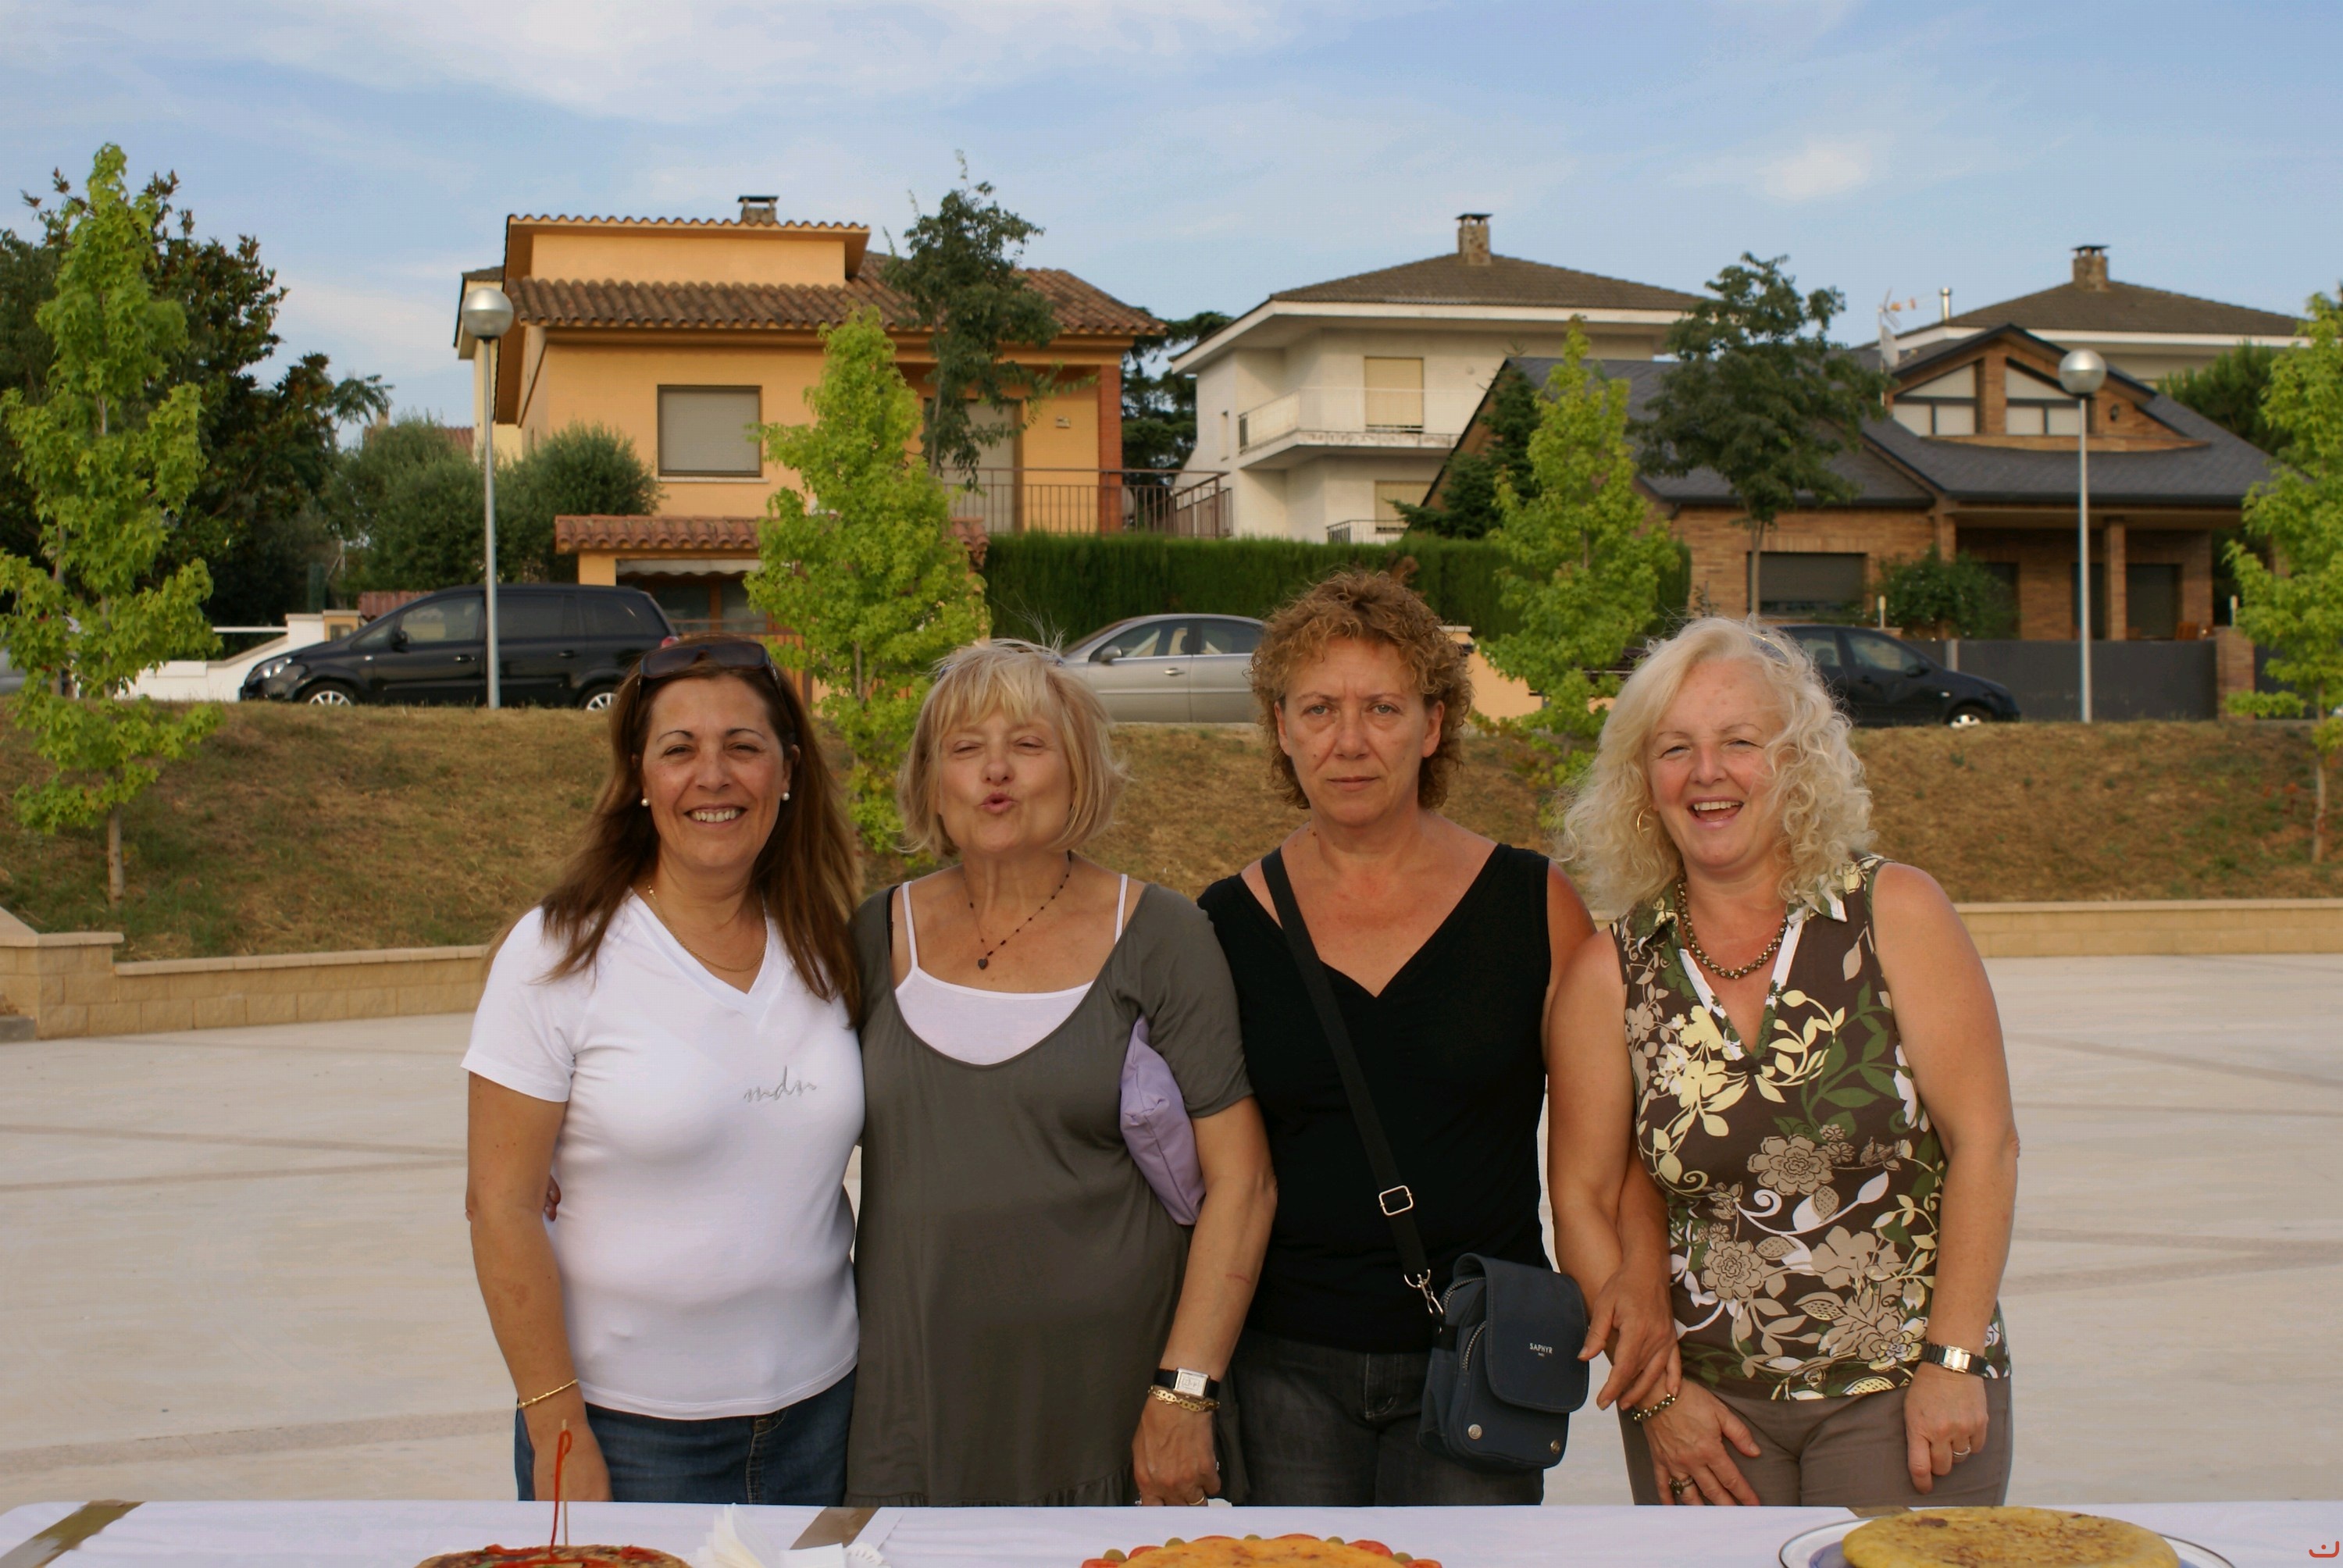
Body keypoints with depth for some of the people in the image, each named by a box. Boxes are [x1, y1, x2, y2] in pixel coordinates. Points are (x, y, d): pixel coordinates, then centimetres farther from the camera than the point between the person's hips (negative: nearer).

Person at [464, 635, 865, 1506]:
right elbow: (500, 1206, -10)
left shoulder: (827, 948, 3)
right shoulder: (561, 953, -9)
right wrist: (558, 1435, -12)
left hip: (818, 1408, 4)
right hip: (628, 1429, -4)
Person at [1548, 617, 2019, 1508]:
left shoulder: (1896, 915, -5)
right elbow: (1582, 1197, 1)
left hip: (1906, 1398, -1)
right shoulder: (1612, 970, -2)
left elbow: (1984, 1143, -6)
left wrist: (1954, 1360, -10)